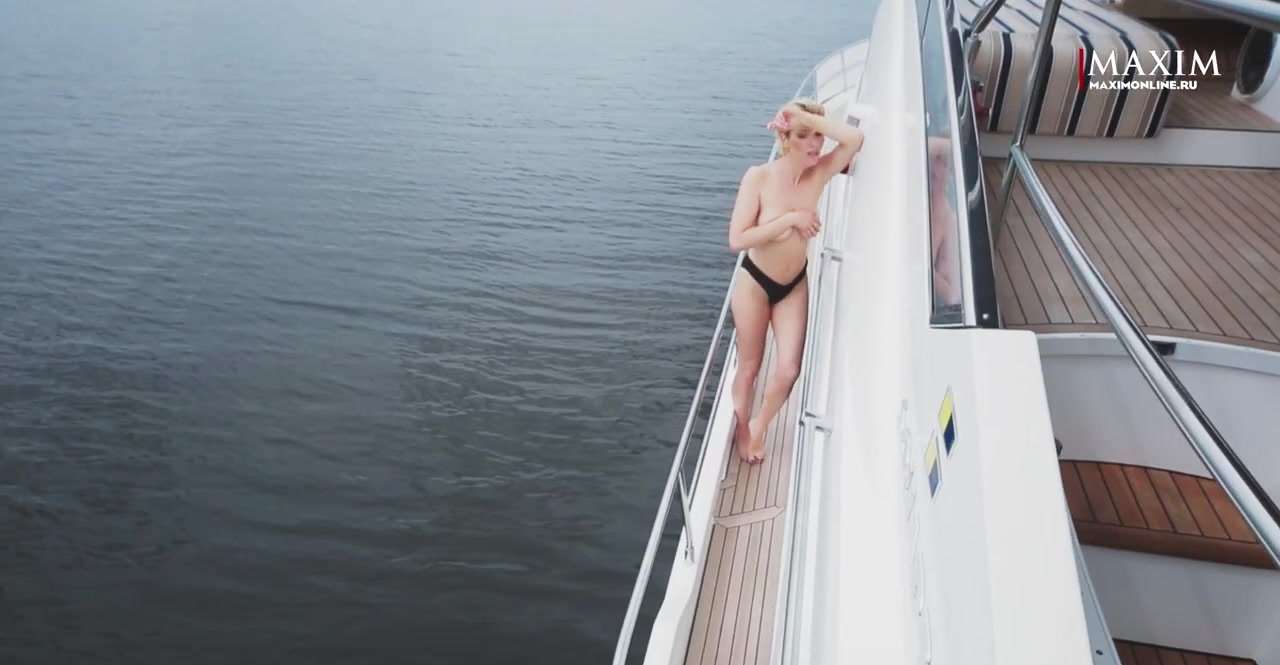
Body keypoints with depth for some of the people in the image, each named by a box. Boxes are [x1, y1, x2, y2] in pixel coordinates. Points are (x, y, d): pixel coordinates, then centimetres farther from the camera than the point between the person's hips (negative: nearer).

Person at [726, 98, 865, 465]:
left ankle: (759, 427, 31)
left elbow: (855, 139, -29)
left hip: (795, 286, 4)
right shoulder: (759, 177, -22)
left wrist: (809, 117, -29)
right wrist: (790, 218, -27)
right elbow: (737, 240, -27)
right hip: (755, 283, -3)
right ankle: (741, 428, 40)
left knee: (788, 371, 1)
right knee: (749, 367, 12)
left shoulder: (819, 173, -12)